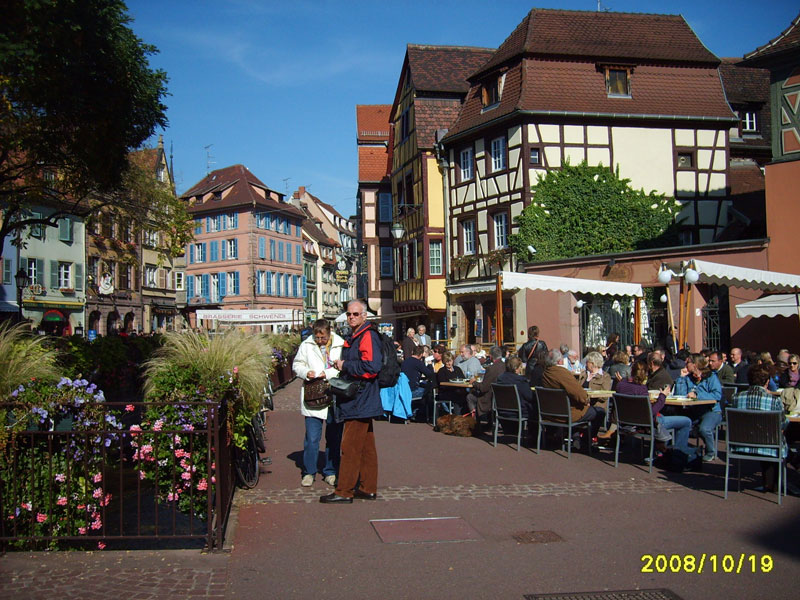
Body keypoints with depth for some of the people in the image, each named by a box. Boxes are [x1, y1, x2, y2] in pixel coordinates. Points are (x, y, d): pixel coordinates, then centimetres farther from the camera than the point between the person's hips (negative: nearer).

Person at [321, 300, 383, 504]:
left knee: (350, 447, -8)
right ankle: (367, 488, 20)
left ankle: (344, 492, -4)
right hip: (359, 401, 11)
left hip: (360, 401, -11)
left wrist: (345, 365, -15)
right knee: (366, 446, 13)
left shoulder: (368, 336, -13)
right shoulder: (353, 337, 19)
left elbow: (372, 366, -25)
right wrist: (341, 367, 11)